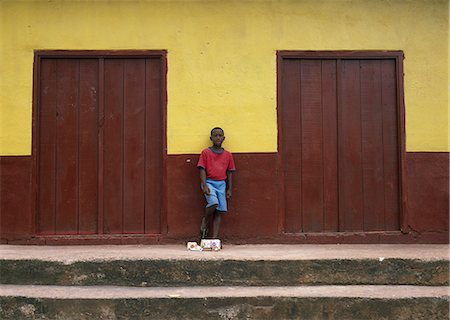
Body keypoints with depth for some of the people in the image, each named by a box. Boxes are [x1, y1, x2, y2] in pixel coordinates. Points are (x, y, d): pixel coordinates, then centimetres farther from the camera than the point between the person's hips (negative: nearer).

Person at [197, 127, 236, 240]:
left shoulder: (228, 155, 10)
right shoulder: (205, 152, 1)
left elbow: (230, 172, 12)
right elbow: (202, 169, -4)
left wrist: (229, 189, 8)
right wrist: (204, 185, -15)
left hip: (221, 184, 3)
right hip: (209, 182, -3)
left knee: (219, 211, -1)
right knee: (213, 202, -27)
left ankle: (214, 238, 3)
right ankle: (205, 221, 2)